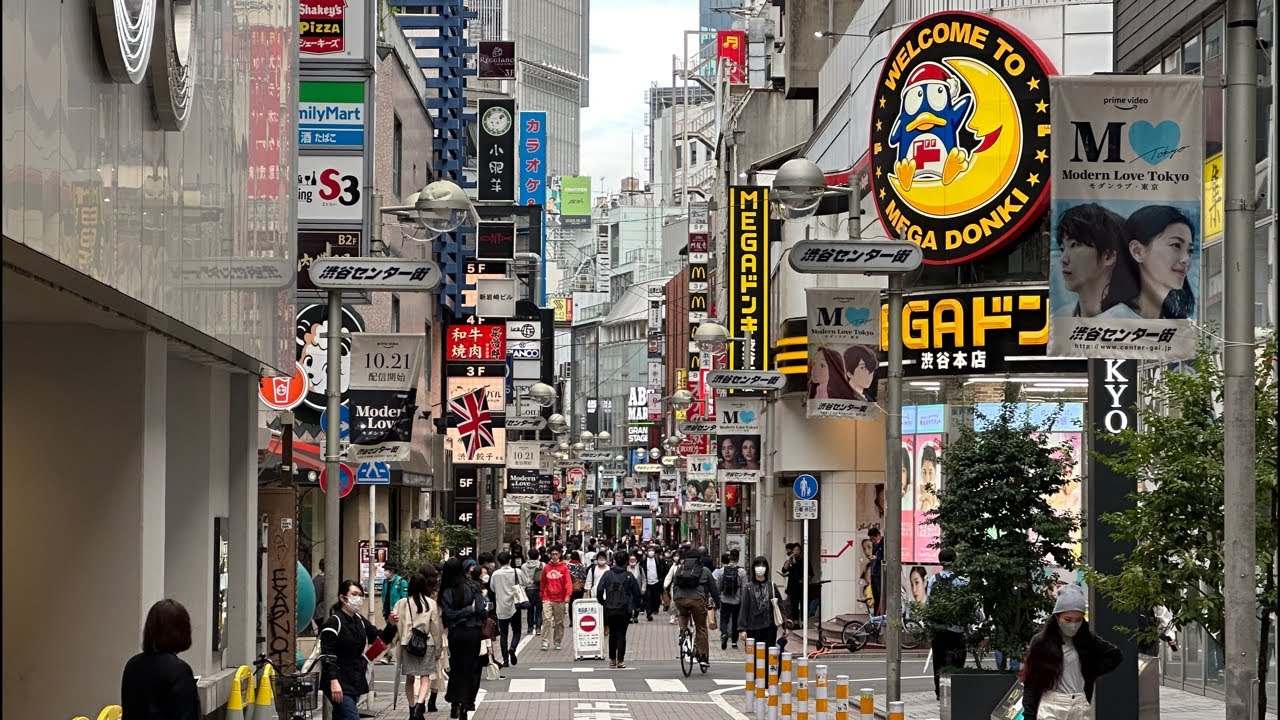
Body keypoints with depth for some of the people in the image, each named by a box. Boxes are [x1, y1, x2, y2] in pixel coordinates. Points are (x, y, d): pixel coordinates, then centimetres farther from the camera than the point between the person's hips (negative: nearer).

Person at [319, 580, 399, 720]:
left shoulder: (359, 621, 12)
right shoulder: (334, 622, -12)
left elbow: (381, 639, 16)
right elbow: (327, 655, -17)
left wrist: (391, 625, -5)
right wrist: (333, 681, -26)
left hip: (355, 681, 8)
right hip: (339, 682, -8)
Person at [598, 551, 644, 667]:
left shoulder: (607, 574, -1)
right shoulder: (629, 576, -3)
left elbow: (599, 591, -7)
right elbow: (637, 592, 0)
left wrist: (603, 602, 9)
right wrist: (636, 605, 16)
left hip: (610, 609, 1)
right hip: (624, 610, -1)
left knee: (612, 634, 15)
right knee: (621, 635, 3)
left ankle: (612, 659, 18)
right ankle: (620, 660, -2)